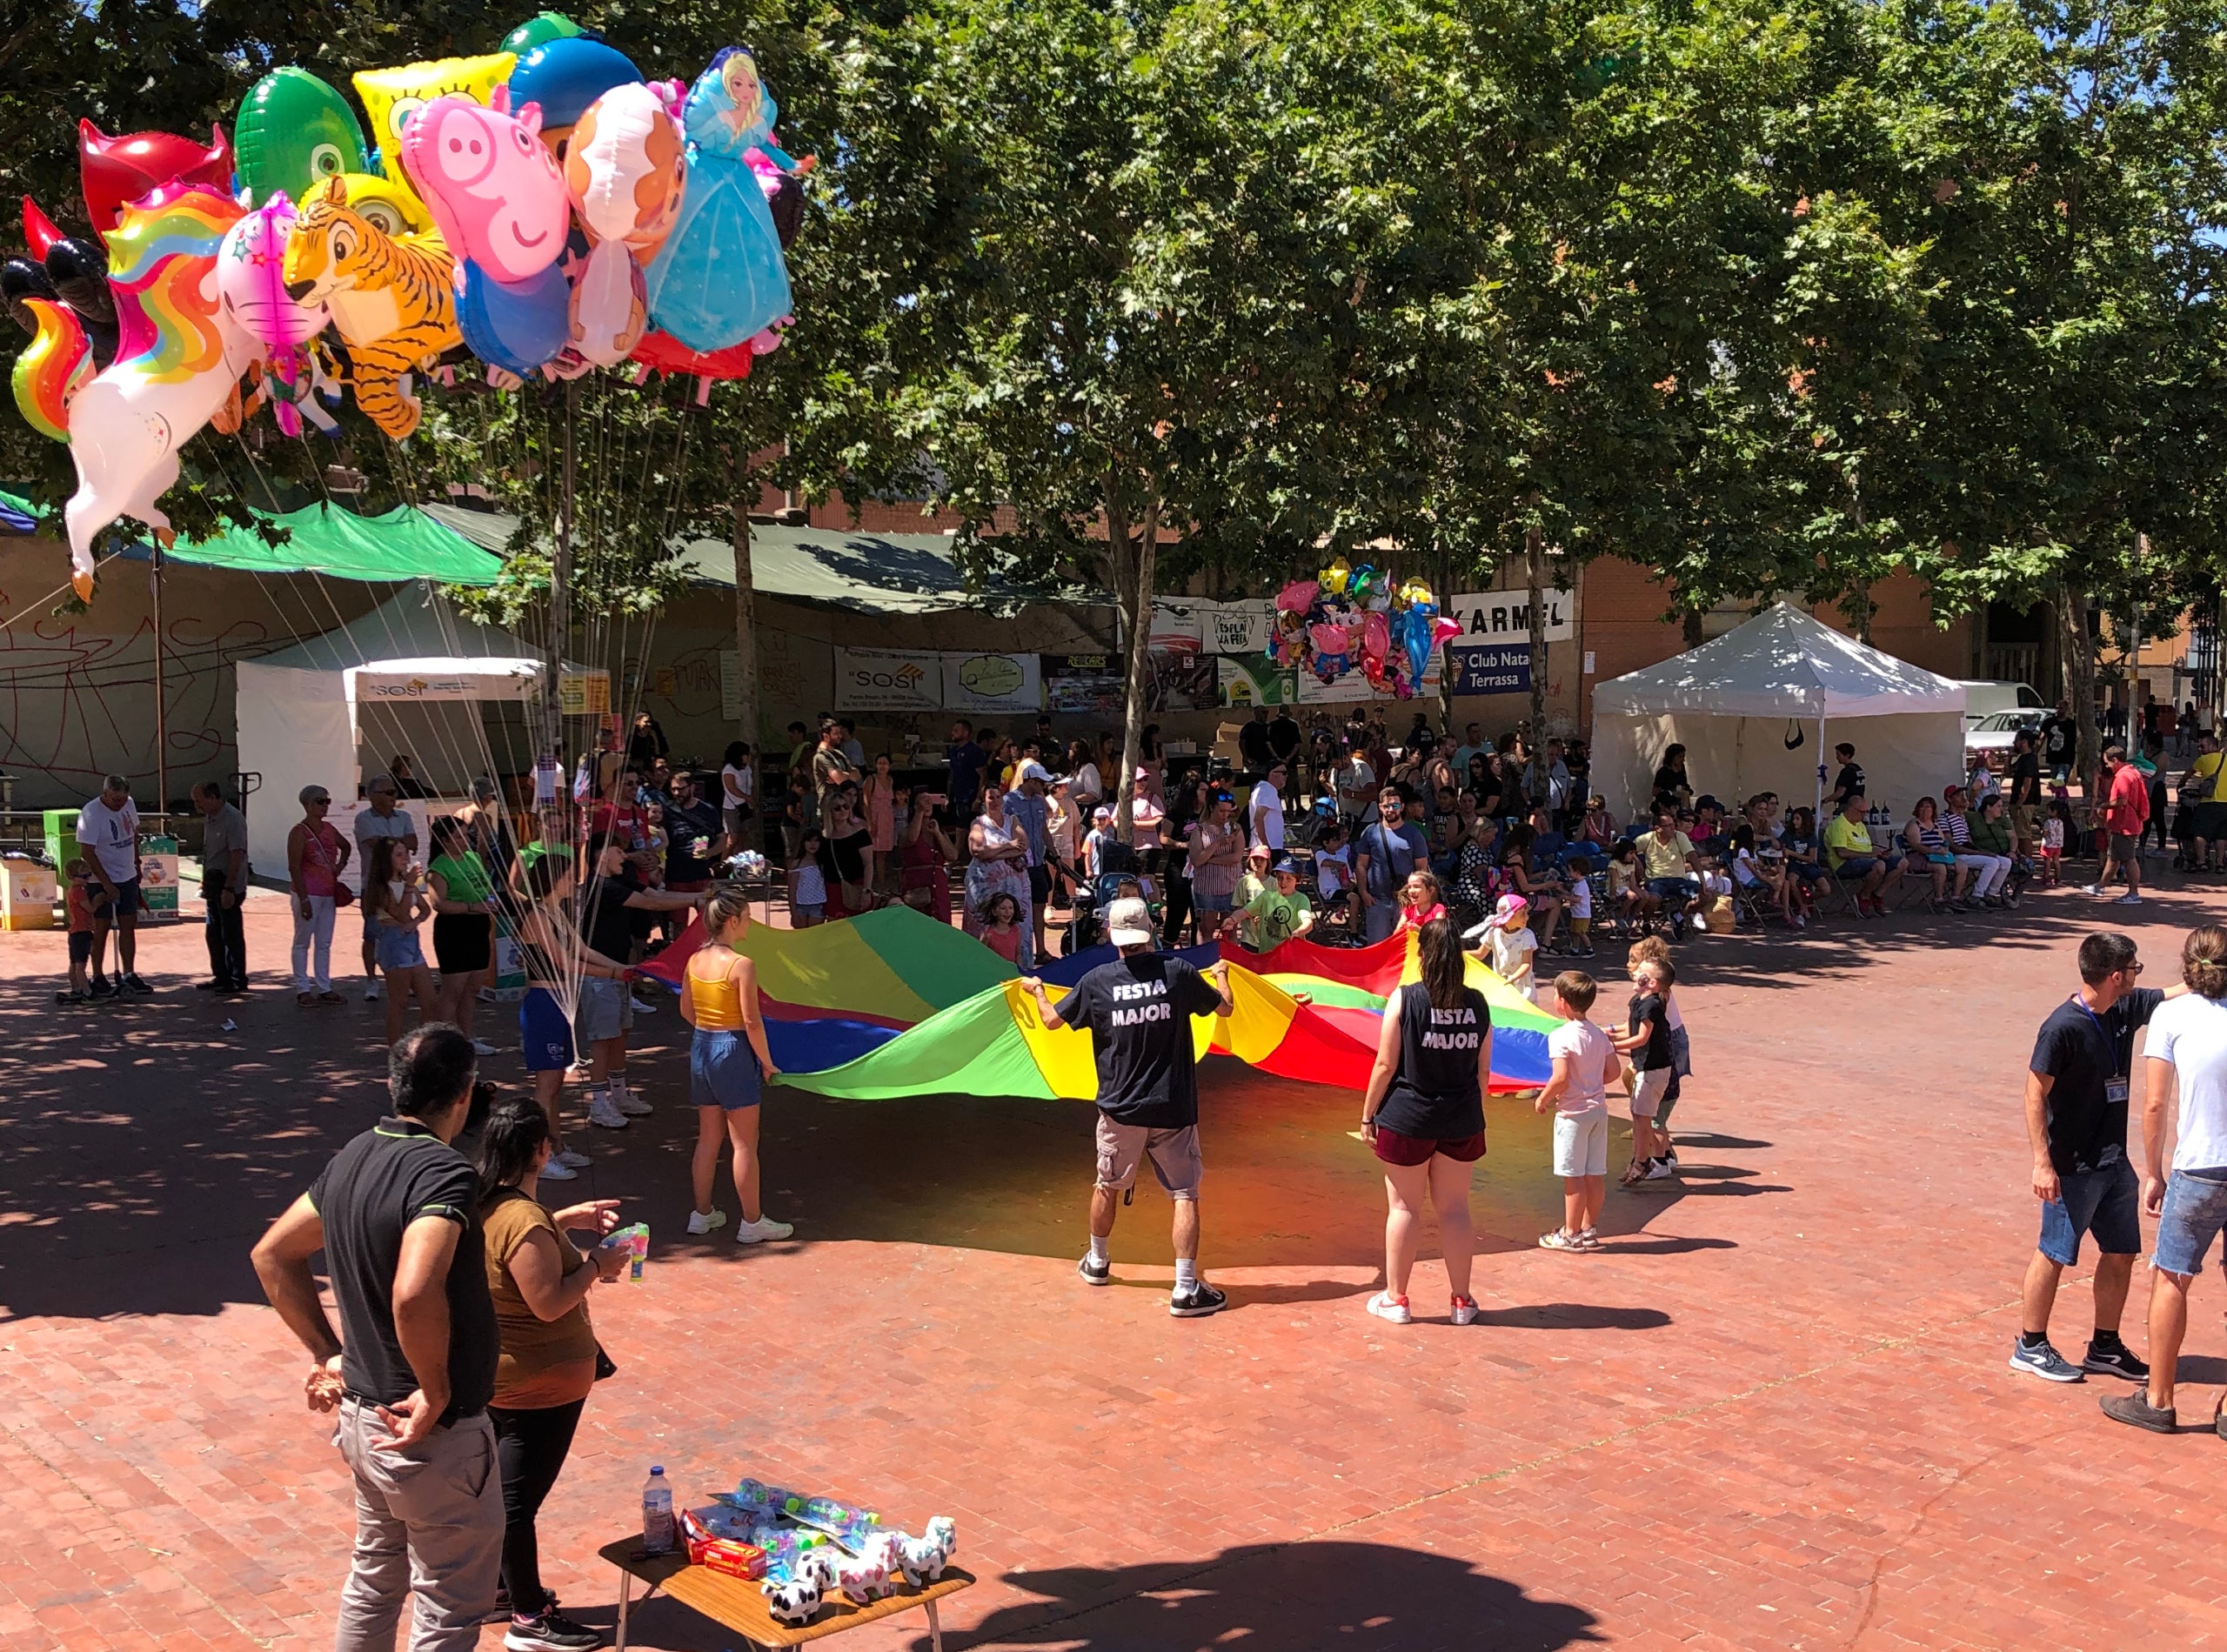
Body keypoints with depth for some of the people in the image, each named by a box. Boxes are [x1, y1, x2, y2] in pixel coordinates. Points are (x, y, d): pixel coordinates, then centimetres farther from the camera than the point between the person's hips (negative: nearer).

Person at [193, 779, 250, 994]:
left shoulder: (233, 819, -18)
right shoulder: (208, 818, 11)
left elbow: (237, 855, -22)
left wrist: (229, 888, -25)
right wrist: (205, 882, 19)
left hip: (229, 886, -9)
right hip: (213, 883, 9)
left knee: (232, 935, -2)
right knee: (214, 933, 14)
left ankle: (238, 980, 5)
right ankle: (221, 976, 25)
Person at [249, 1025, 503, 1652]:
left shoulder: (353, 1158, 2)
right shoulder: (443, 1172, -25)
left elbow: (273, 1254, 14)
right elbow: (413, 1294, -40)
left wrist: (327, 1353, 14)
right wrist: (437, 1391, -26)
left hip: (362, 1413, 8)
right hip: (433, 1433, -8)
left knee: (374, 1577, 26)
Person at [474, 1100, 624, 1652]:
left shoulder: (485, 1202, 0)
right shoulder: (524, 1221, -29)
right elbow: (548, 1303, -29)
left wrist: (563, 1221, 11)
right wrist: (596, 1265, -16)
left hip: (493, 1372, 10)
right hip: (537, 1383, -10)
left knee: (496, 1484, 22)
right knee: (520, 1497, 2)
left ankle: (498, 1586, 38)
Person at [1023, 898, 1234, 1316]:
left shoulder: (1097, 981, -7)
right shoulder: (1179, 972, -10)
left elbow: (1053, 1019, 9)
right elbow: (1224, 1008, 6)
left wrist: (1037, 989, 30)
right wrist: (1221, 975, 27)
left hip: (1120, 1109, 2)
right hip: (1173, 1109, -2)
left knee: (1108, 1185, 21)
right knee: (1185, 1193, 2)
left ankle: (1097, 1262, 40)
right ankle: (1186, 1289, -3)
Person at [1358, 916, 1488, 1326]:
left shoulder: (1404, 998, -11)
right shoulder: (1477, 1003, 0)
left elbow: (1385, 1066, -9)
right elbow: (1483, 1070, 6)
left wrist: (1367, 1115, 0)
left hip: (1407, 1118, -3)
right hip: (1463, 1121, 3)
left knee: (1404, 1207, 8)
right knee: (1455, 1208, 12)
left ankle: (1395, 1299, 16)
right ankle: (1462, 1302, 19)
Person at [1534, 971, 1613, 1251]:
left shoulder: (1561, 1036, -17)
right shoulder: (1599, 1035, 6)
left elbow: (1561, 1078, -23)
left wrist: (1543, 1099, -8)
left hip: (1573, 1112, -7)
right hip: (1598, 1108, 7)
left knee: (1573, 1176, 0)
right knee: (1595, 1174, 12)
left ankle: (1571, 1234, 7)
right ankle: (1589, 1229, 21)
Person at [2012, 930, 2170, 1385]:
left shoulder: (2127, 1009, 2)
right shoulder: (2063, 1028, -20)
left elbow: (2181, 994, 15)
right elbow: (2035, 1093, -18)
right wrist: (2042, 1162, -21)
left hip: (2113, 1161, 8)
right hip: (2073, 1168, -8)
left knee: (2122, 1253, 13)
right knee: (2053, 1255, 3)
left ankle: (2105, 1347, 28)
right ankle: (2030, 1347, 17)